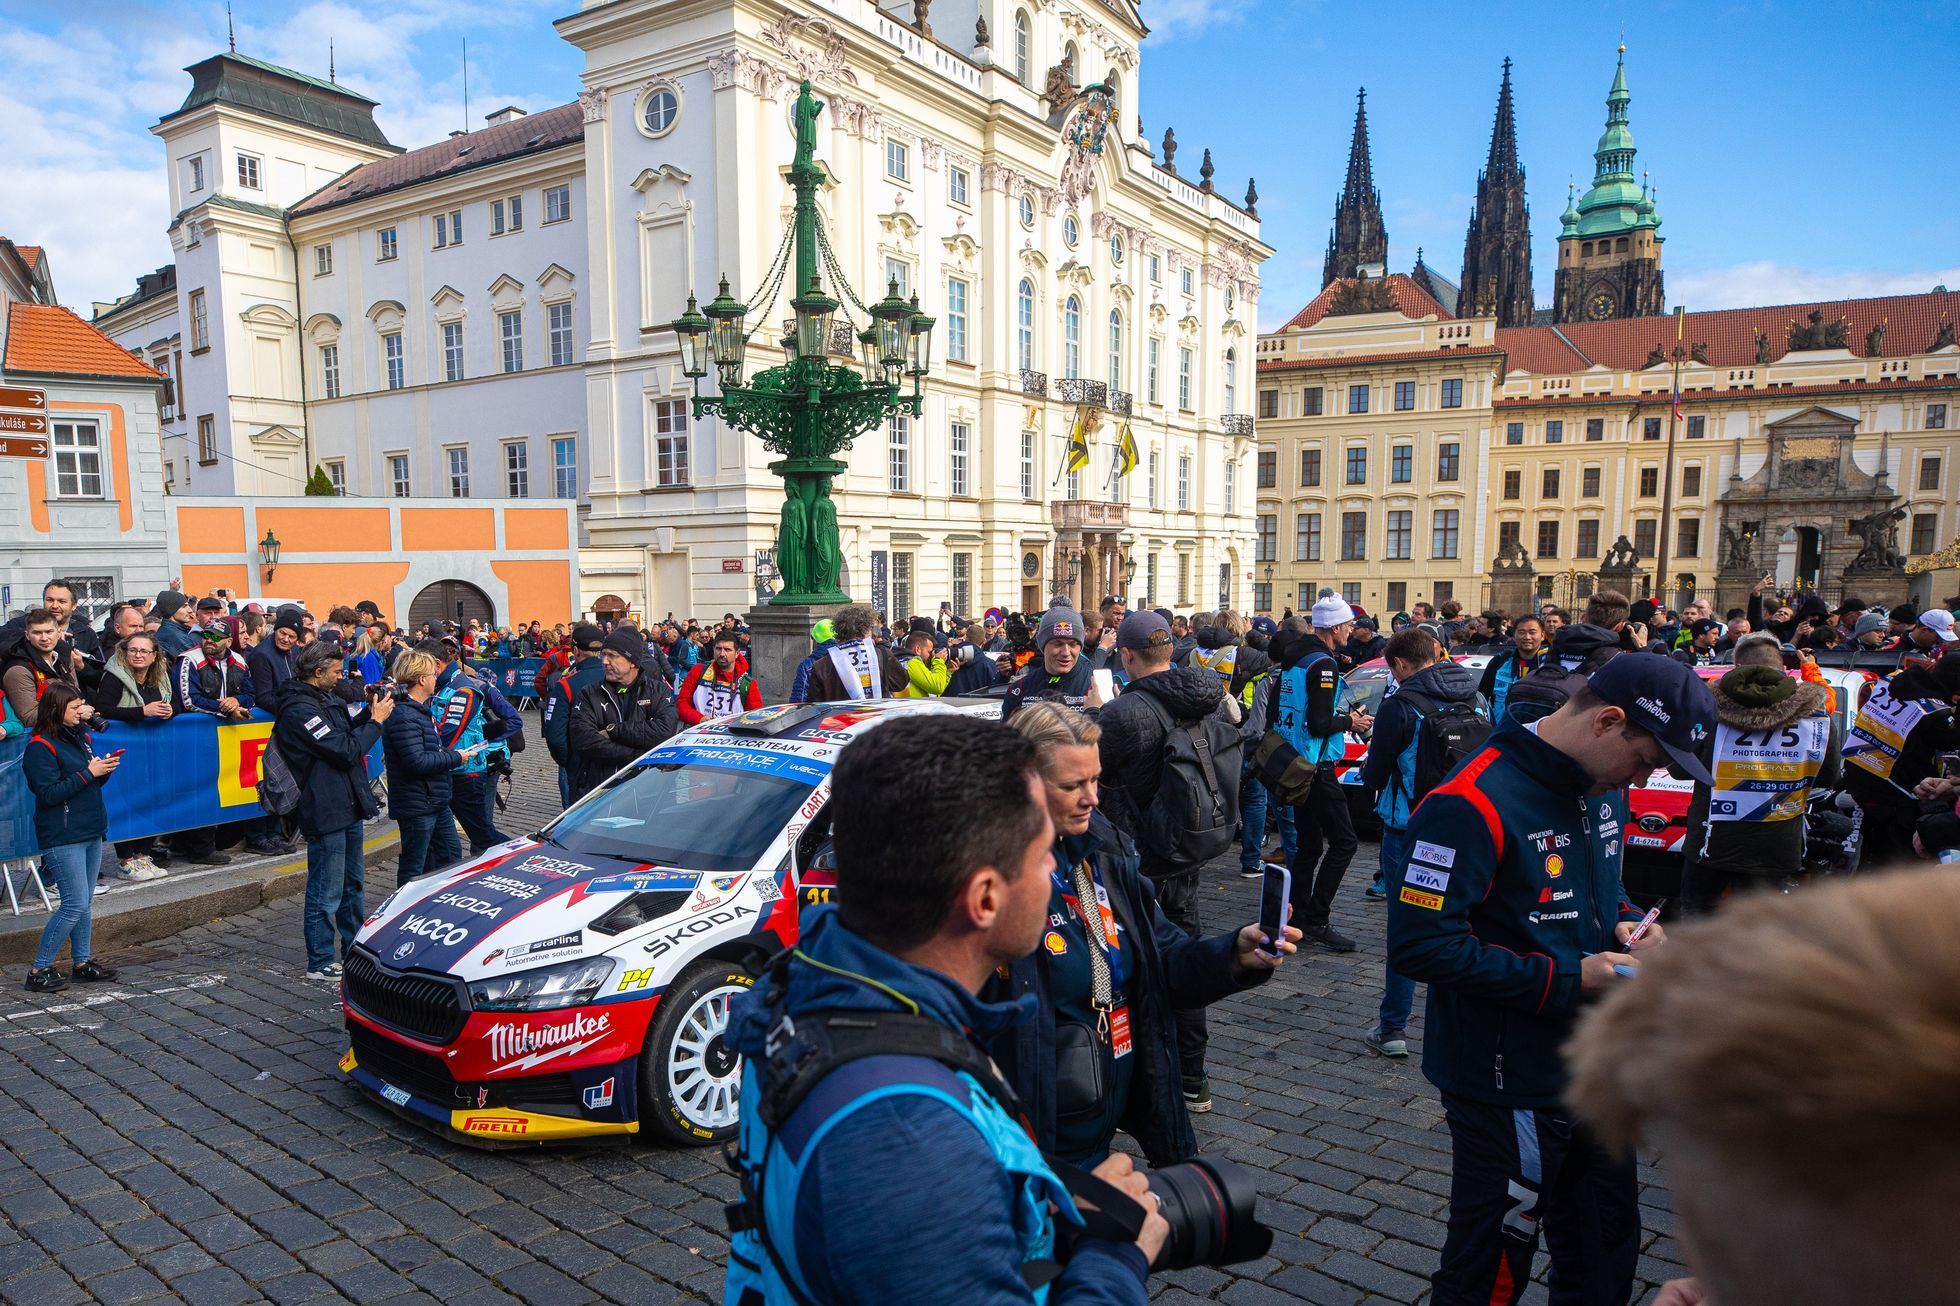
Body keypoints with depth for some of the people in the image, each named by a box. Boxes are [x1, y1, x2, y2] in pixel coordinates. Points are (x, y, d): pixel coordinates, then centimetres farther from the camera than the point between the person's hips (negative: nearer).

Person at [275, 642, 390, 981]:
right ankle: (321, 963, 11)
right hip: (326, 812, -10)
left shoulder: (325, 698, 10)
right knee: (326, 892, 0)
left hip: (347, 806, 10)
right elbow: (346, 751, -21)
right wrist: (376, 720, -11)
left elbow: (344, 733, 19)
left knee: (352, 885, 20)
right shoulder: (299, 709, -19)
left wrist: (369, 711, 4)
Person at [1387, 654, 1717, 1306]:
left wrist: (1628, 925, -1)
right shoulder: (1474, 803, -26)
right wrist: (1568, 979, -24)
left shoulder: (1601, 791, 4)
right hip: (1509, 1087, -8)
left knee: (1606, 1252, 25)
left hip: (1595, 1070, 9)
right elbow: (1419, 944, -29)